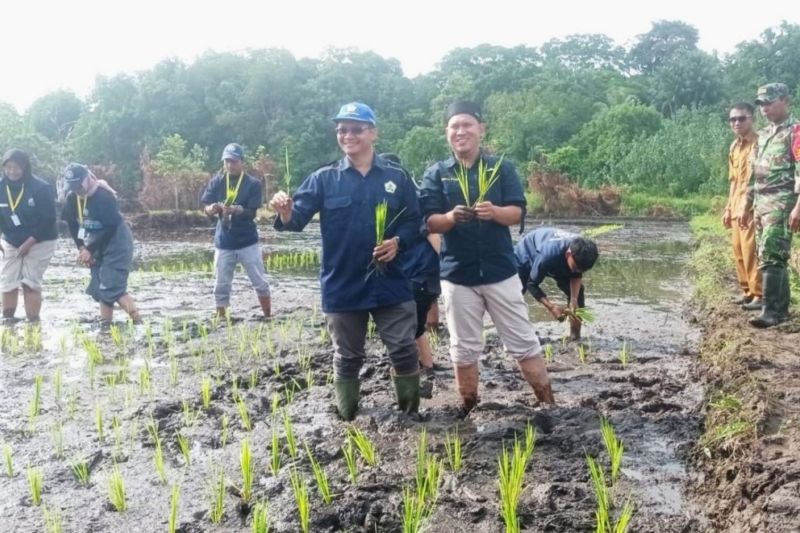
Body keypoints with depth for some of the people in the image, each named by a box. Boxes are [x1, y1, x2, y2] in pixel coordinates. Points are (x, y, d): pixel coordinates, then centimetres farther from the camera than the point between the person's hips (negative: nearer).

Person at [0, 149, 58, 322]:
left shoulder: (41, 188, -19)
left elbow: (48, 220, -16)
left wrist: (29, 242, -17)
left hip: (39, 242, -4)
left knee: (30, 283, -7)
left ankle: (33, 324, 0)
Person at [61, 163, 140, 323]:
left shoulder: (104, 196, -23)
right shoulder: (71, 198, -1)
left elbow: (110, 228, -23)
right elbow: (72, 225, 8)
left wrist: (89, 250, -19)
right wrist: (82, 248, -5)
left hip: (116, 244, -8)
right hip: (98, 247, 8)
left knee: (111, 288, -16)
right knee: (99, 288, 7)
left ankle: (138, 322, -11)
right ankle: (105, 324, 14)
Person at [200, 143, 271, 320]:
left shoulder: (253, 184, -6)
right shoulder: (216, 182, 2)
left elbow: (252, 212, -13)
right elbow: (205, 208, -4)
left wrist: (236, 209, -32)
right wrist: (213, 208, -27)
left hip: (248, 241, -2)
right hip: (223, 242, 2)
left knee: (260, 283, 5)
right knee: (221, 286, 6)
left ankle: (268, 317, 18)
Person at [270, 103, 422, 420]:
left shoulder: (396, 177, 2)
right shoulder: (323, 179, -1)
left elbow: (413, 222, 5)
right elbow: (298, 218, -11)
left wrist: (398, 242, -14)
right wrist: (285, 213, -34)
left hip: (391, 284, 0)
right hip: (342, 287, 0)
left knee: (404, 351, 7)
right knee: (347, 358, 13)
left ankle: (411, 414, 27)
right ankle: (347, 420, 29)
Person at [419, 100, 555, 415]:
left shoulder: (501, 168, 1)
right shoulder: (436, 174, 2)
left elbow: (518, 213, -6)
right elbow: (429, 223, -4)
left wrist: (494, 212, -27)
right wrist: (451, 217, -26)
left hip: (500, 271, 0)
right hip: (457, 274, 1)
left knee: (523, 342, 5)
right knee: (464, 349, 10)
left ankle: (549, 406, 15)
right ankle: (469, 410, 25)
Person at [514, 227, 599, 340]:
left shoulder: (580, 254, -33)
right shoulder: (548, 255, -48)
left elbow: (577, 276, -11)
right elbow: (532, 284, -33)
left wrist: (574, 300, -27)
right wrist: (550, 306, -43)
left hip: (559, 260, 4)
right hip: (525, 256, -4)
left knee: (577, 292, -6)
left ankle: (575, 337, 5)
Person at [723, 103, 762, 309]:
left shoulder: (759, 143, -11)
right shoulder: (734, 147, 15)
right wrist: (728, 208, 19)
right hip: (737, 208, 8)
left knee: (751, 251, -9)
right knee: (739, 252, 11)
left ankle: (759, 294, -3)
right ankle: (748, 291, 20)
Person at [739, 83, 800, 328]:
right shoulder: (763, 135, 19)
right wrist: (746, 206, 20)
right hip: (761, 204, 8)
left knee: (771, 255, -14)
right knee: (768, 257, 9)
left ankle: (772, 310, -14)